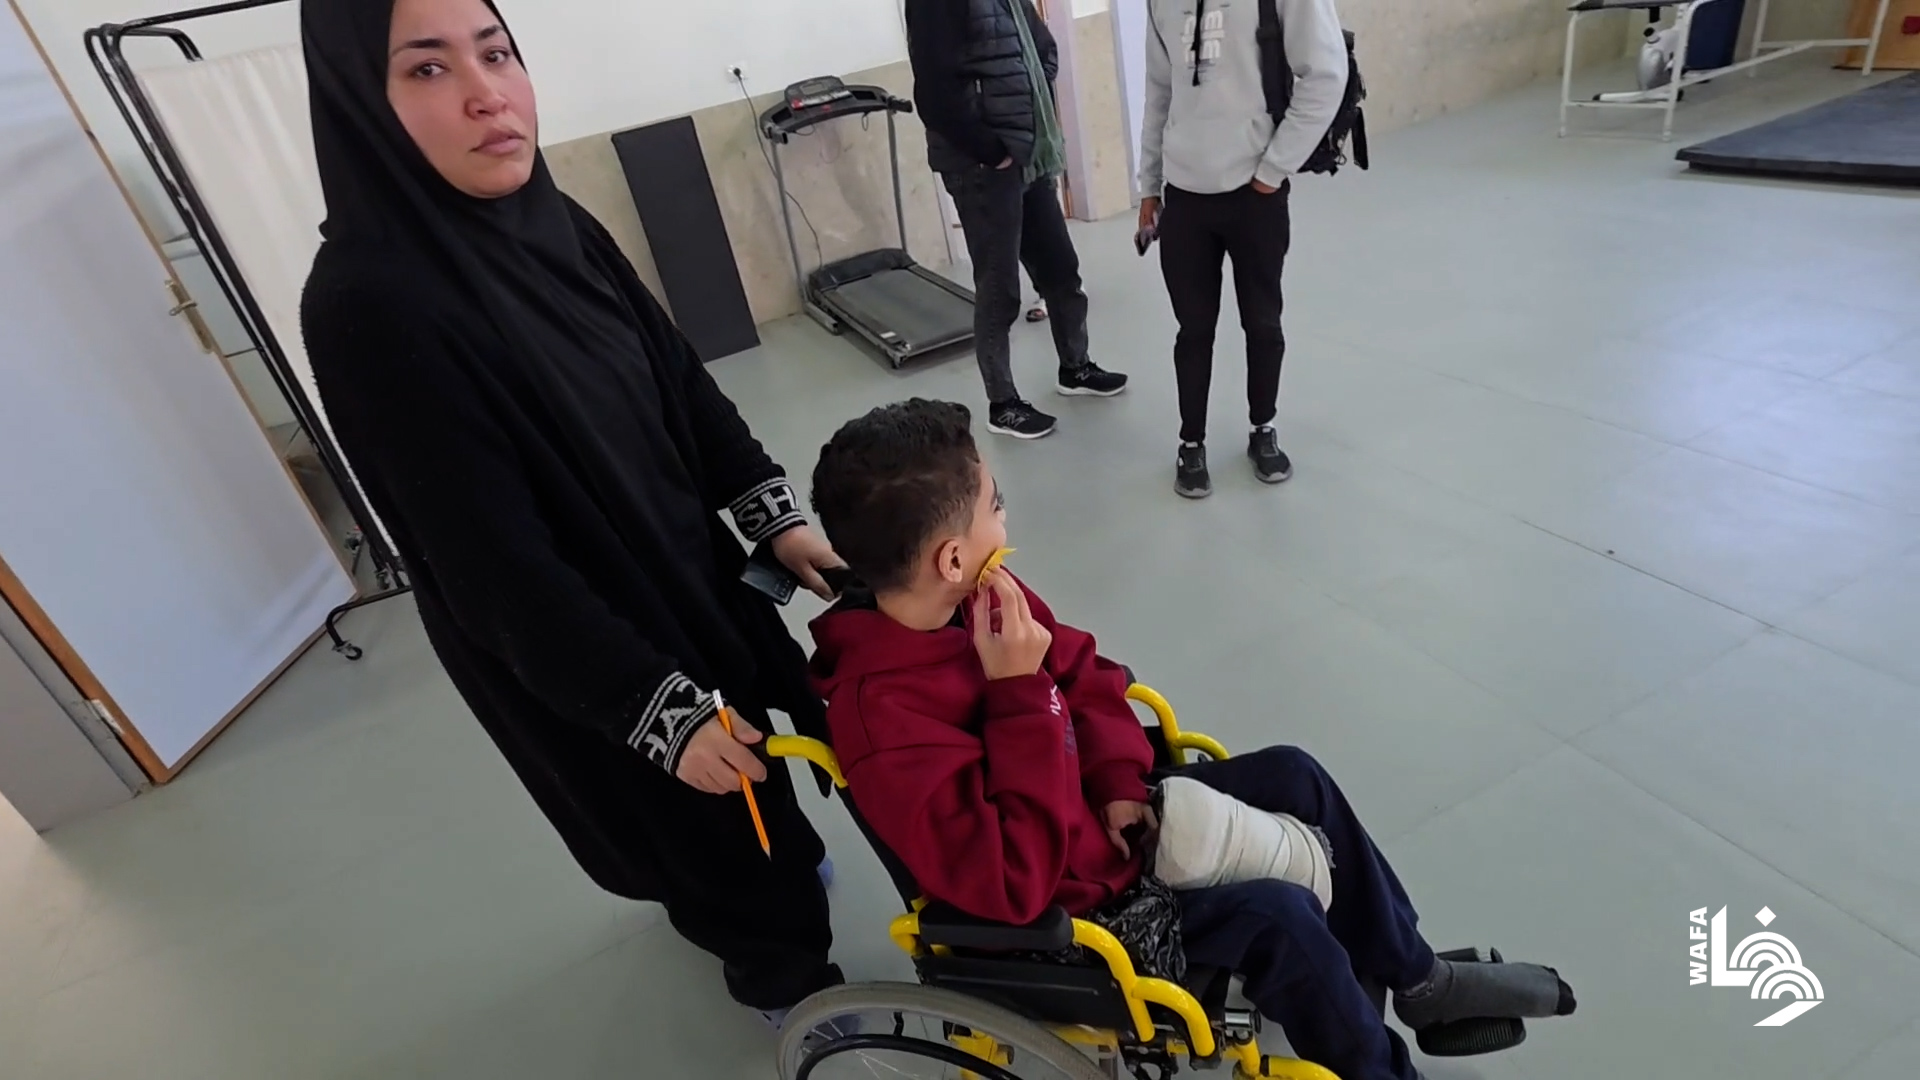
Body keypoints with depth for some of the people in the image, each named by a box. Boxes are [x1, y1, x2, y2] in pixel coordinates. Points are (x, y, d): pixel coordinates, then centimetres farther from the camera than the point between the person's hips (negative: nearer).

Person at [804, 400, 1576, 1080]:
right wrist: (1019, 695, -36)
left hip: (1104, 817, 9)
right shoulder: (884, 717, -34)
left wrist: (1119, 783, -9)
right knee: (1278, 915, -20)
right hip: (1064, 908, -8)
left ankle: (1417, 980, 28)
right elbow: (1012, 880, -35)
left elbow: (1084, 673, 5)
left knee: (1295, 777, 7)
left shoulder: (967, 597, -9)